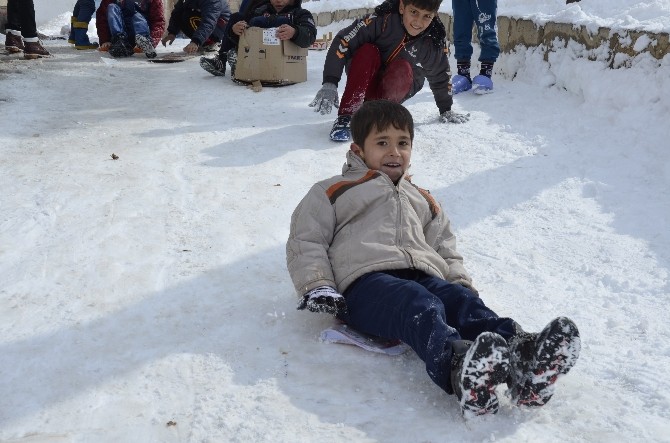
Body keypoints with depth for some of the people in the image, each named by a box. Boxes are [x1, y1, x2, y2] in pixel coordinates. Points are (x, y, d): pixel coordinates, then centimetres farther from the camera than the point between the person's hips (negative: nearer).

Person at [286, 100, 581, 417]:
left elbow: (445, 248, 36)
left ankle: (519, 355, -59)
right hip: (367, 281, -4)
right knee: (421, 307, -38)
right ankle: (458, 367, -69)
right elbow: (305, 242, 14)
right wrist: (317, 286, -5)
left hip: (424, 277, 5)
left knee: (462, 300, -31)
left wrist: (459, 280, 13)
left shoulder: (423, 201, 40)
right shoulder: (332, 192, 24)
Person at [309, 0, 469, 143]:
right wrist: (329, 83, -33)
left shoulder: (435, 40, -15)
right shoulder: (382, 20, -24)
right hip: (365, 83, -1)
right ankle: (345, 117, -36)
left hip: (395, 90, 1)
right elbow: (342, 42, -26)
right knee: (368, 51, -32)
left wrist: (446, 111, 11)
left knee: (402, 68, -31)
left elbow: (441, 77, 3)